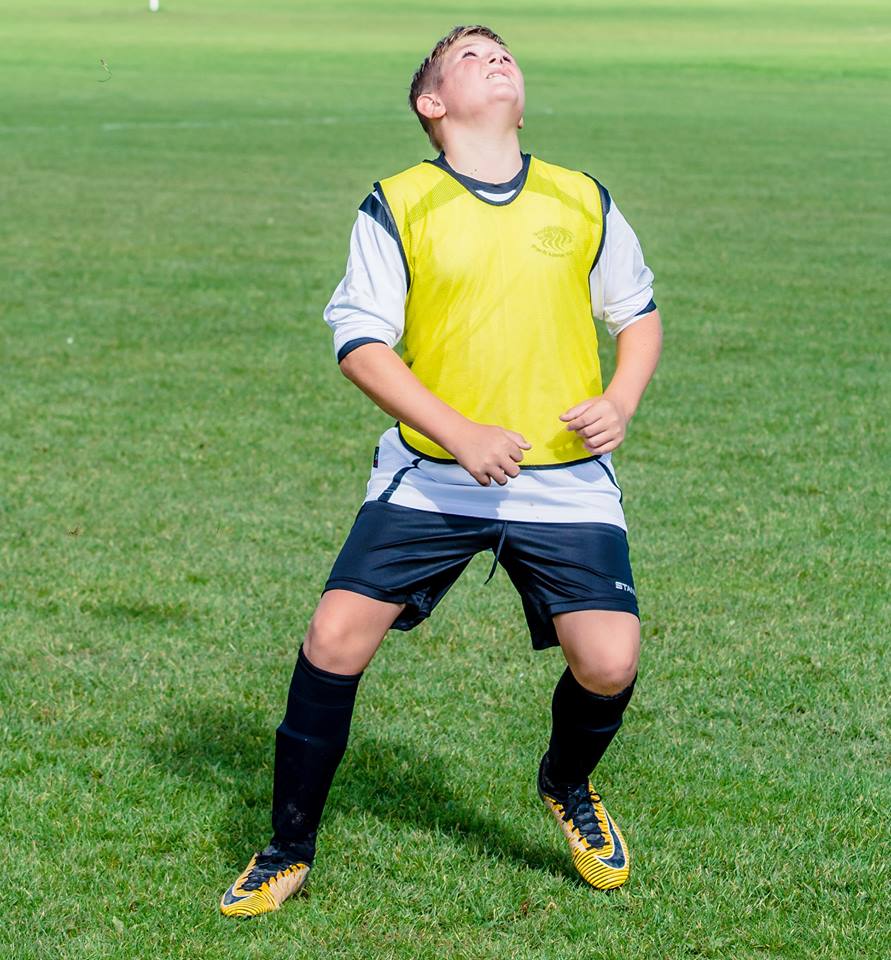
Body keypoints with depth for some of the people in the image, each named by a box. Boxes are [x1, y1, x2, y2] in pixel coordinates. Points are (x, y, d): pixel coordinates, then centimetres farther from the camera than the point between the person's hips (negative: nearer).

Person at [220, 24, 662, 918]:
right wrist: (460, 435, -15)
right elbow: (360, 342, -5)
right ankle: (288, 849, 8)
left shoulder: (584, 202, 8)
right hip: (430, 474, -1)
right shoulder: (396, 207, -1)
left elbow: (638, 311, 19)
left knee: (608, 663, -12)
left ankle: (567, 785, 24)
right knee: (335, 635, -12)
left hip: (565, 479, 2)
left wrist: (620, 400, -1)